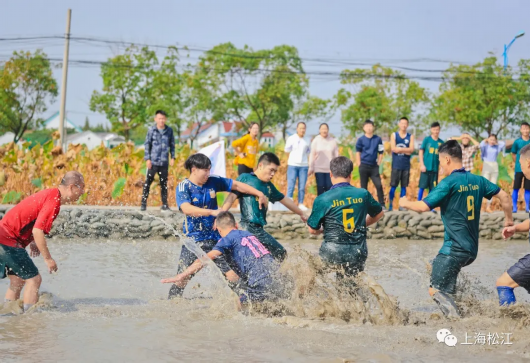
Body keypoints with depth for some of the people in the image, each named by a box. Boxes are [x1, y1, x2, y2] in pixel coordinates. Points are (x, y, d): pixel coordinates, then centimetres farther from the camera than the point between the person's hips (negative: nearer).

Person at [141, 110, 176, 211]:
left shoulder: (169, 130, 5)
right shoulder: (151, 130, -1)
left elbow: (172, 144, 13)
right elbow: (147, 144, 0)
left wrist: (172, 157, 6)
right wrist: (147, 158, -5)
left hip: (164, 162, 2)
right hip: (153, 161, -2)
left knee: (164, 183, 8)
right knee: (148, 182, -2)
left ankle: (165, 204, 14)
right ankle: (143, 204, 3)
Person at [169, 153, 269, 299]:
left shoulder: (213, 181, 4)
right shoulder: (183, 187, -9)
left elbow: (237, 185, 15)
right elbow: (186, 208, -27)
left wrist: (259, 194, 11)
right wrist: (212, 212, -35)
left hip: (215, 238, 4)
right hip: (193, 240, -4)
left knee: (233, 274, -4)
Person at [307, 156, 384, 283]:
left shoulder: (322, 200, -9)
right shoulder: (363, 194, 0)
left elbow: (312, 230, -1)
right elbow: (379, 213, 19)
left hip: (333, 253, -2)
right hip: (358, 254, 3)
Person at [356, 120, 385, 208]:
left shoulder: (378, 139, 2)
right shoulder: (361, 139, 0)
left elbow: (380, 153, 9)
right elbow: (358, 152, 7)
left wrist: (378, 164, 2)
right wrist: (359, 165, 0)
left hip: (374, 167, 0)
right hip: (364, 166, 0)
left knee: (379, 185, -10)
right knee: (364, 187, 4)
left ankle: (382, 205, -3)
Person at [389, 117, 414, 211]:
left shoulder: (410, 137, 8)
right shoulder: (394, 135, 5)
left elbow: (411, 149, -5)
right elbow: (393, 149, -8)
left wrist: (400, 149, -13)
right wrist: (406, 150, -9)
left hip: (406, 165, 2)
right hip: (396, 165, -2)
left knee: (404, 186, 4)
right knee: (393, 186, -2)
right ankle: (390, 205, 5)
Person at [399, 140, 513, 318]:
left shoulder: (449, 182, -14)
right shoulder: (477, 180, 7)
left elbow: (423, 206, -17)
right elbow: (504, 196, 10)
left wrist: (405, 203, 3)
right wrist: (509, 219, 24)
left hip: (455, 249, -8)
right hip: (472, 249, 8)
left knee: (436, 291, -7)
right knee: (435, 266, 30)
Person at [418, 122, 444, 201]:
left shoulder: (441, 142, 6)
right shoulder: (427, 139, -1)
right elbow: (421, 152, 0)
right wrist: (422, 165, -7)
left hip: (435, 168, 3)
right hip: (426, 167, -3)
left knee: (432, 188, 6)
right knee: (422, 187, -1)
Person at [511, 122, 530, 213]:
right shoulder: (517, 142, -3)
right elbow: (513, 154, 9)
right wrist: (519, 163, 6)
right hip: (519, 169, -1)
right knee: (516, 188, -1)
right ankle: (514, 207, 4)